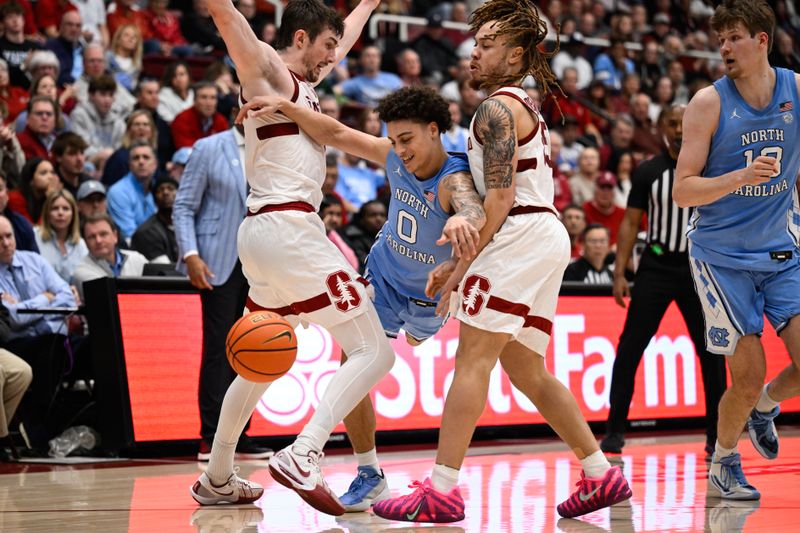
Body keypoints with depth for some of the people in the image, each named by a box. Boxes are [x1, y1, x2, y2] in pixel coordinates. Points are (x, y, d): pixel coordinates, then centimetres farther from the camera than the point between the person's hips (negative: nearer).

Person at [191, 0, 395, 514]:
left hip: (266, 234, 11)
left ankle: (217, 479, 29)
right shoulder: (265, 69, -3)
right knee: (374, 350, -13)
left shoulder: (303, 81, 21)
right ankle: (302, 457, -27)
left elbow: (342, 45, 43)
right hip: (289, 226, -10)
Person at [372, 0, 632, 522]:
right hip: (547, 239, 10)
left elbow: (501, 197, -16)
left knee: (473, 357, -13)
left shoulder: (498, 108, -7)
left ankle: (441, 490, -18)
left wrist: (460, 265, -15)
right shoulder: (527, 108, 25)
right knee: (525, 369, 16)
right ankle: (601, 474, 17)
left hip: (521, 238, -10)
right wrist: (463, 260, 22)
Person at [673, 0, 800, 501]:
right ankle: (723, 462, 22)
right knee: (749, 375, -5)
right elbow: (683, 190, -13)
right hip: (723, 256, -3)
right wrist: (742, 177, -27)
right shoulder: (709, 103, -11)